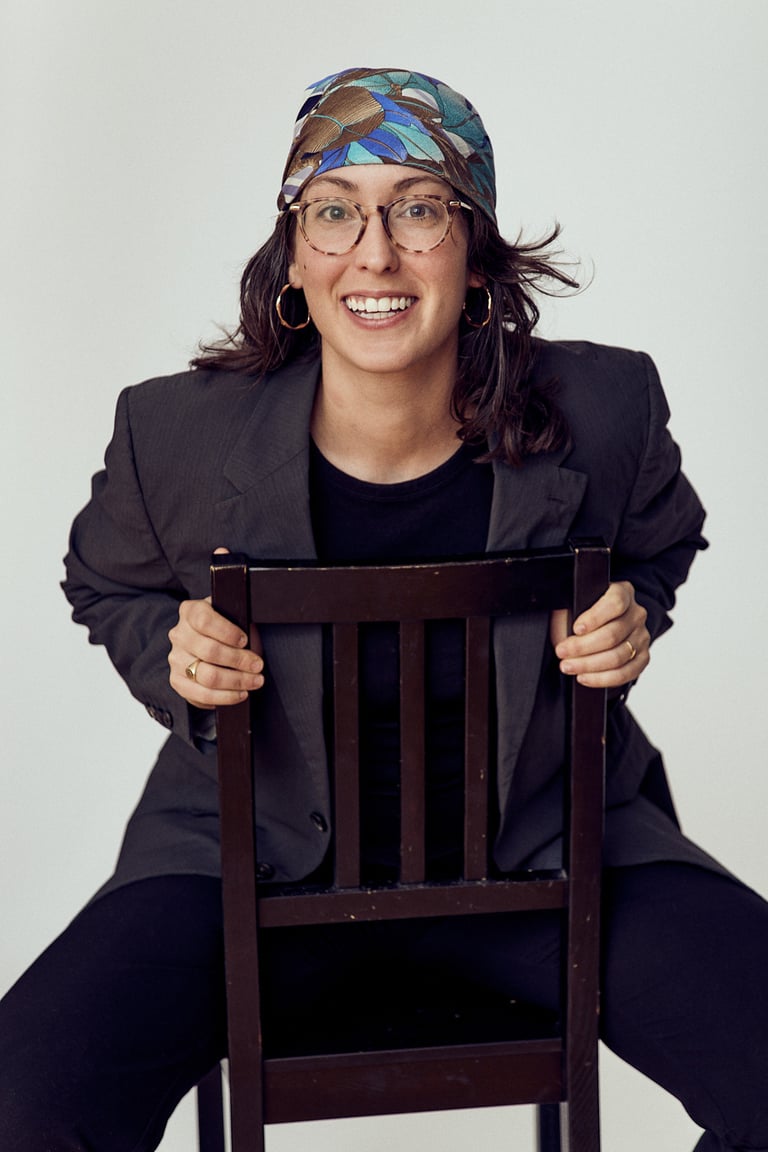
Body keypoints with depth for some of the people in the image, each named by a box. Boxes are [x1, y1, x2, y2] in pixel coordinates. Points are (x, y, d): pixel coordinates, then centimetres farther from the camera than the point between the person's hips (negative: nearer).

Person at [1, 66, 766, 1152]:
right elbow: (108, 586, 8)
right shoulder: (175, 431, -14)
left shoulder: (605, 410, -12)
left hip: (545, 843, 1)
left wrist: (630, 616, -11)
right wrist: (177, 660, -14)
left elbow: (660, 542, 12)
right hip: (256, 850, 0)